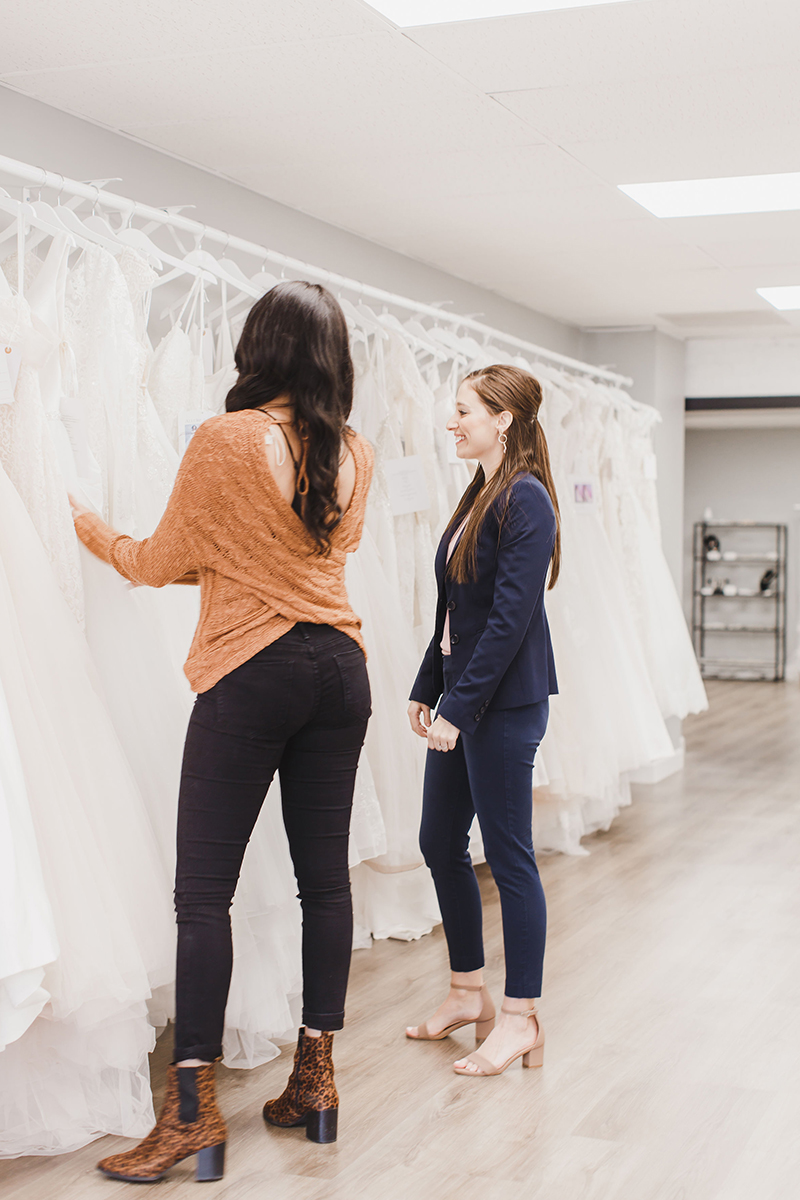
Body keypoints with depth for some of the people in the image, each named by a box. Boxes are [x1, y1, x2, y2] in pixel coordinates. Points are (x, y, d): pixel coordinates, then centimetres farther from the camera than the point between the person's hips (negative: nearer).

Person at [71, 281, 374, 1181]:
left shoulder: (223, 441, -10)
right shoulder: (354, 455, 6)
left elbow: (161, 563, 0)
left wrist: (92, 531, 19)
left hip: (251, 674, -6)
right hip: (338, 667, 6)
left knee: (204, 888, 0)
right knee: (324, 875, 10)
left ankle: (193, 1108, 2)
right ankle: (314, 1077, 19)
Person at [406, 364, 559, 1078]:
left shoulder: (525, 500, -14)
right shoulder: (480, 496, 14)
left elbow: (511, 616, -20)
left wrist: (459, 704, -20)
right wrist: (428, 687, 15)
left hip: (505, 703, -9)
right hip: (463, 696, 10)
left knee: (508, 855, -1)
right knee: (440, 843, 14)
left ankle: (521, 1020, 10)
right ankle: (469, 993, 28)